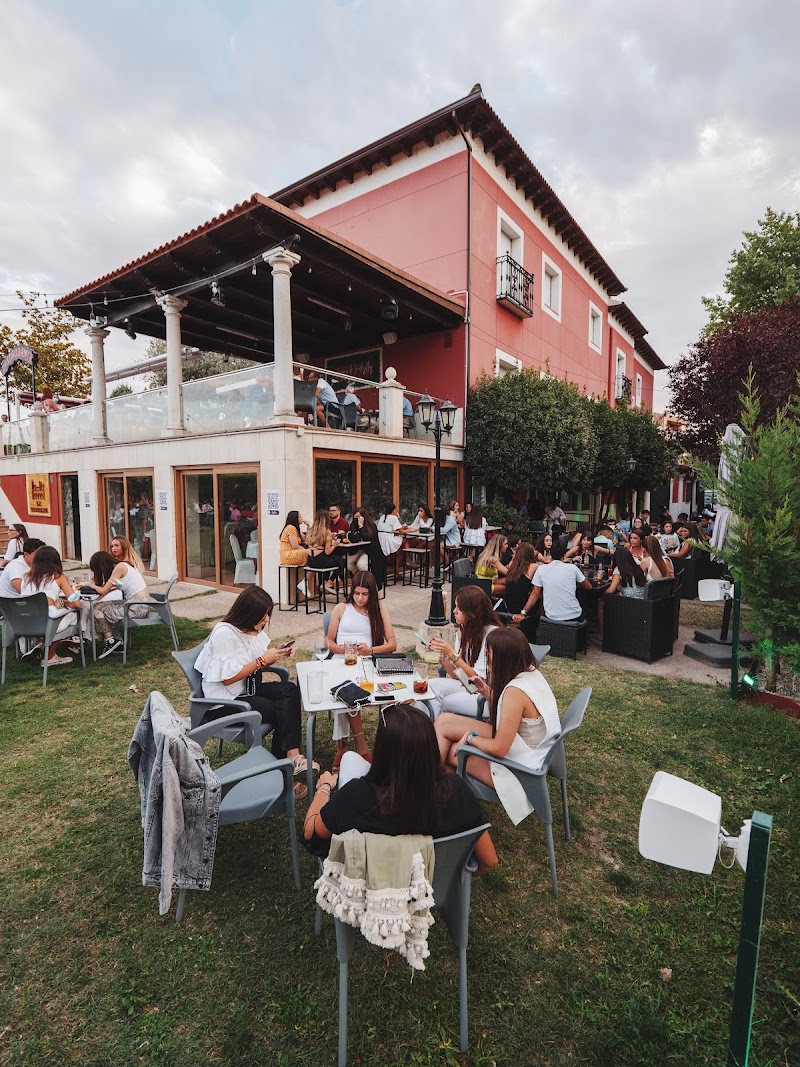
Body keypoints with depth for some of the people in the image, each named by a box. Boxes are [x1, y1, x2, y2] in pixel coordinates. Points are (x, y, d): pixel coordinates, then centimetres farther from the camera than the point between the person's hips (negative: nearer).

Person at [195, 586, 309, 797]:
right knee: (282, 712, -23)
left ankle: (291, 757, -25)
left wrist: (277, 654, -4)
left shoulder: (256, 629, 5)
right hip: (224, 700, -7)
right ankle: (291, 758, -8)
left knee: (290, 691, -21)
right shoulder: (224, 633, -20)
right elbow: (228, 677, -21)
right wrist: (262, 660, -20)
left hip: (249, 689, 7)